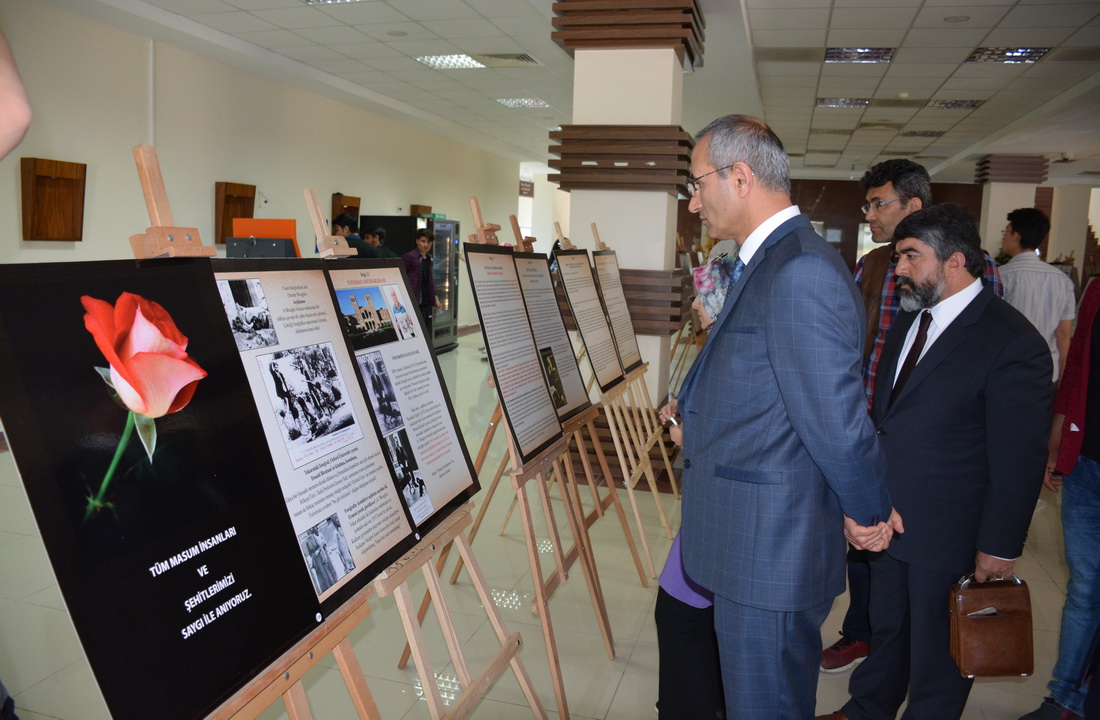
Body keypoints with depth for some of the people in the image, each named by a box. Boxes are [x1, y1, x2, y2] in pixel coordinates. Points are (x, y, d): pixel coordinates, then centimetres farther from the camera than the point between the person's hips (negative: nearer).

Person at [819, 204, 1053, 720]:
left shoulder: (1012, 342, -18)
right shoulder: (909, 319, 6)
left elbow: (1020, 459, -17)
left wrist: (1000, 546, -14)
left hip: (948, 533, -7)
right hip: (889, 517, 7)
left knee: (936, 652, 12)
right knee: (886, 631, 25)